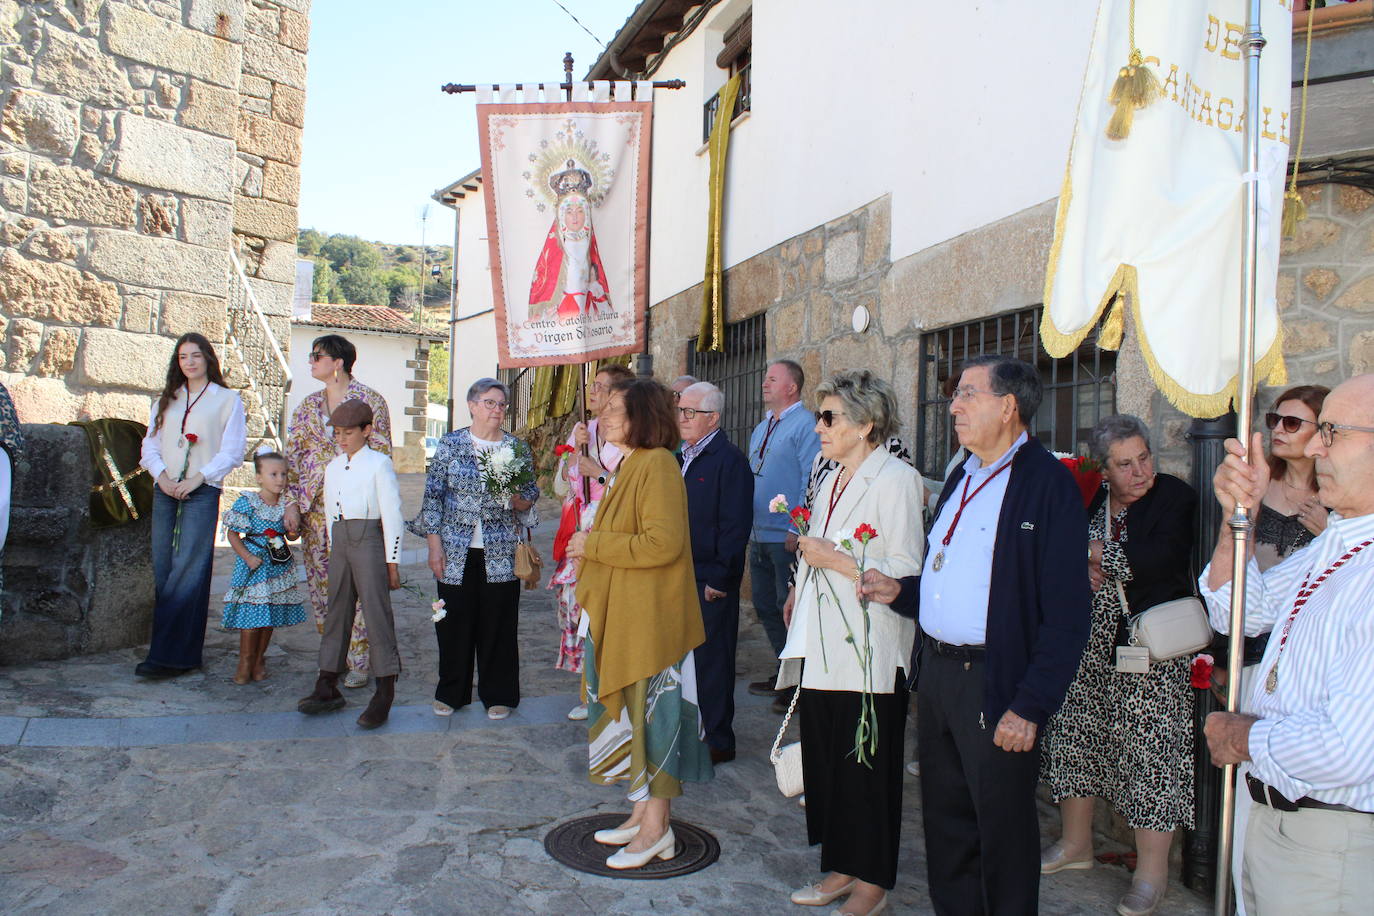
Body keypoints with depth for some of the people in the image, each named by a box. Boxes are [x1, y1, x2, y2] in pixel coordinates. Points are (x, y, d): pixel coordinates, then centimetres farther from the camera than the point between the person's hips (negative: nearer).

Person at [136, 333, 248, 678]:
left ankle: (171, 655, -9)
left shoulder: (227, 400, 4)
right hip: (165, 492, 5)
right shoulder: (166, 400, 18)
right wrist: (162, 476, -5)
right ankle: (167, 647, 10)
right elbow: (150, 445, 14)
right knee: (163, 569, 2)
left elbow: (233, 452, -2)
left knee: (187, 570, -10)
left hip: (202, 493, -5)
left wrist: (196, 479, -12)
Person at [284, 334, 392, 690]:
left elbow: (381, 454, -4)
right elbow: (292, 456, 12)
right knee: (319, 582, 7)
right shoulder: (307, 406, 13)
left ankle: (359, 661, 5)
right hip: (315, 507, 5)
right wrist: (291, 502, 2)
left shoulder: (370, 401, -2)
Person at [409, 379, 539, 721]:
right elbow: (433, 495, 1)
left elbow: (531, 498, 11)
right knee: (454, 622, 6)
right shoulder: (450, 444, 2)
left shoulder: (517, 447, 5)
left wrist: (516, 498, -13)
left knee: (498, 624, 4)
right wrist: (434, 545, -4)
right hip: (456, 551, 0)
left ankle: (498, 694, 20)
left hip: (500, 553, 1)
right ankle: (452, 692, 24)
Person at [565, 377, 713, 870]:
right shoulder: (629, 465, 14)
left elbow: (663, 543, -25)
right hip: (620, 612, 10)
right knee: (631, 708, 15)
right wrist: (592, 545, 9)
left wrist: (594, 544, -17)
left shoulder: (658, 464, -17)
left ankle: (656, 828, 11)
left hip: (650, 615, -10)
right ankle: (643, 811, 27)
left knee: (651, 709, -1)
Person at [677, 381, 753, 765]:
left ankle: (717, 742, 15)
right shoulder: (682, 458, 14)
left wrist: (720, 579, -18)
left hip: (711, 582, -8)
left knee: (711, 661, 2)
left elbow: (735, 527, -16)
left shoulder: (730, 460, -12)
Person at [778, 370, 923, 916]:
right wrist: (801, 589, 17)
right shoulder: (833, 479, 15)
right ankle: (841, 868, 27)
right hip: (823, 649, 8)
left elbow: (905, 571, -19)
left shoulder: (894, 479, -12)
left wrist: (832, 559, -18)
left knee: (866, 766, 4)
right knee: (825, 761, 12)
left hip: (869, 655, -8)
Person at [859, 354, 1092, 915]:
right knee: (945, 821, 19)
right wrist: (899, 592, 4)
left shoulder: (1048, 482, -13)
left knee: (1003, 833, 8)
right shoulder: (962, 477, 13)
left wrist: (1030, 706, -20)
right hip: (935, 673, 8)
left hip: (996, 684, -8)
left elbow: (1067, 613, -17)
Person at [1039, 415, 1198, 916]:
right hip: (1085, 645, 5)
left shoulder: (1175, 496, -5)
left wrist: (1096, 553, -11)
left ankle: (1151, 871, 11)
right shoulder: (1085, 499, 7)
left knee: (1149, 747, -2)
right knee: (1076, 734, 11)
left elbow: (1162, 560, -20)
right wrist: (1079, 569, -13)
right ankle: (1076, 842, 29)